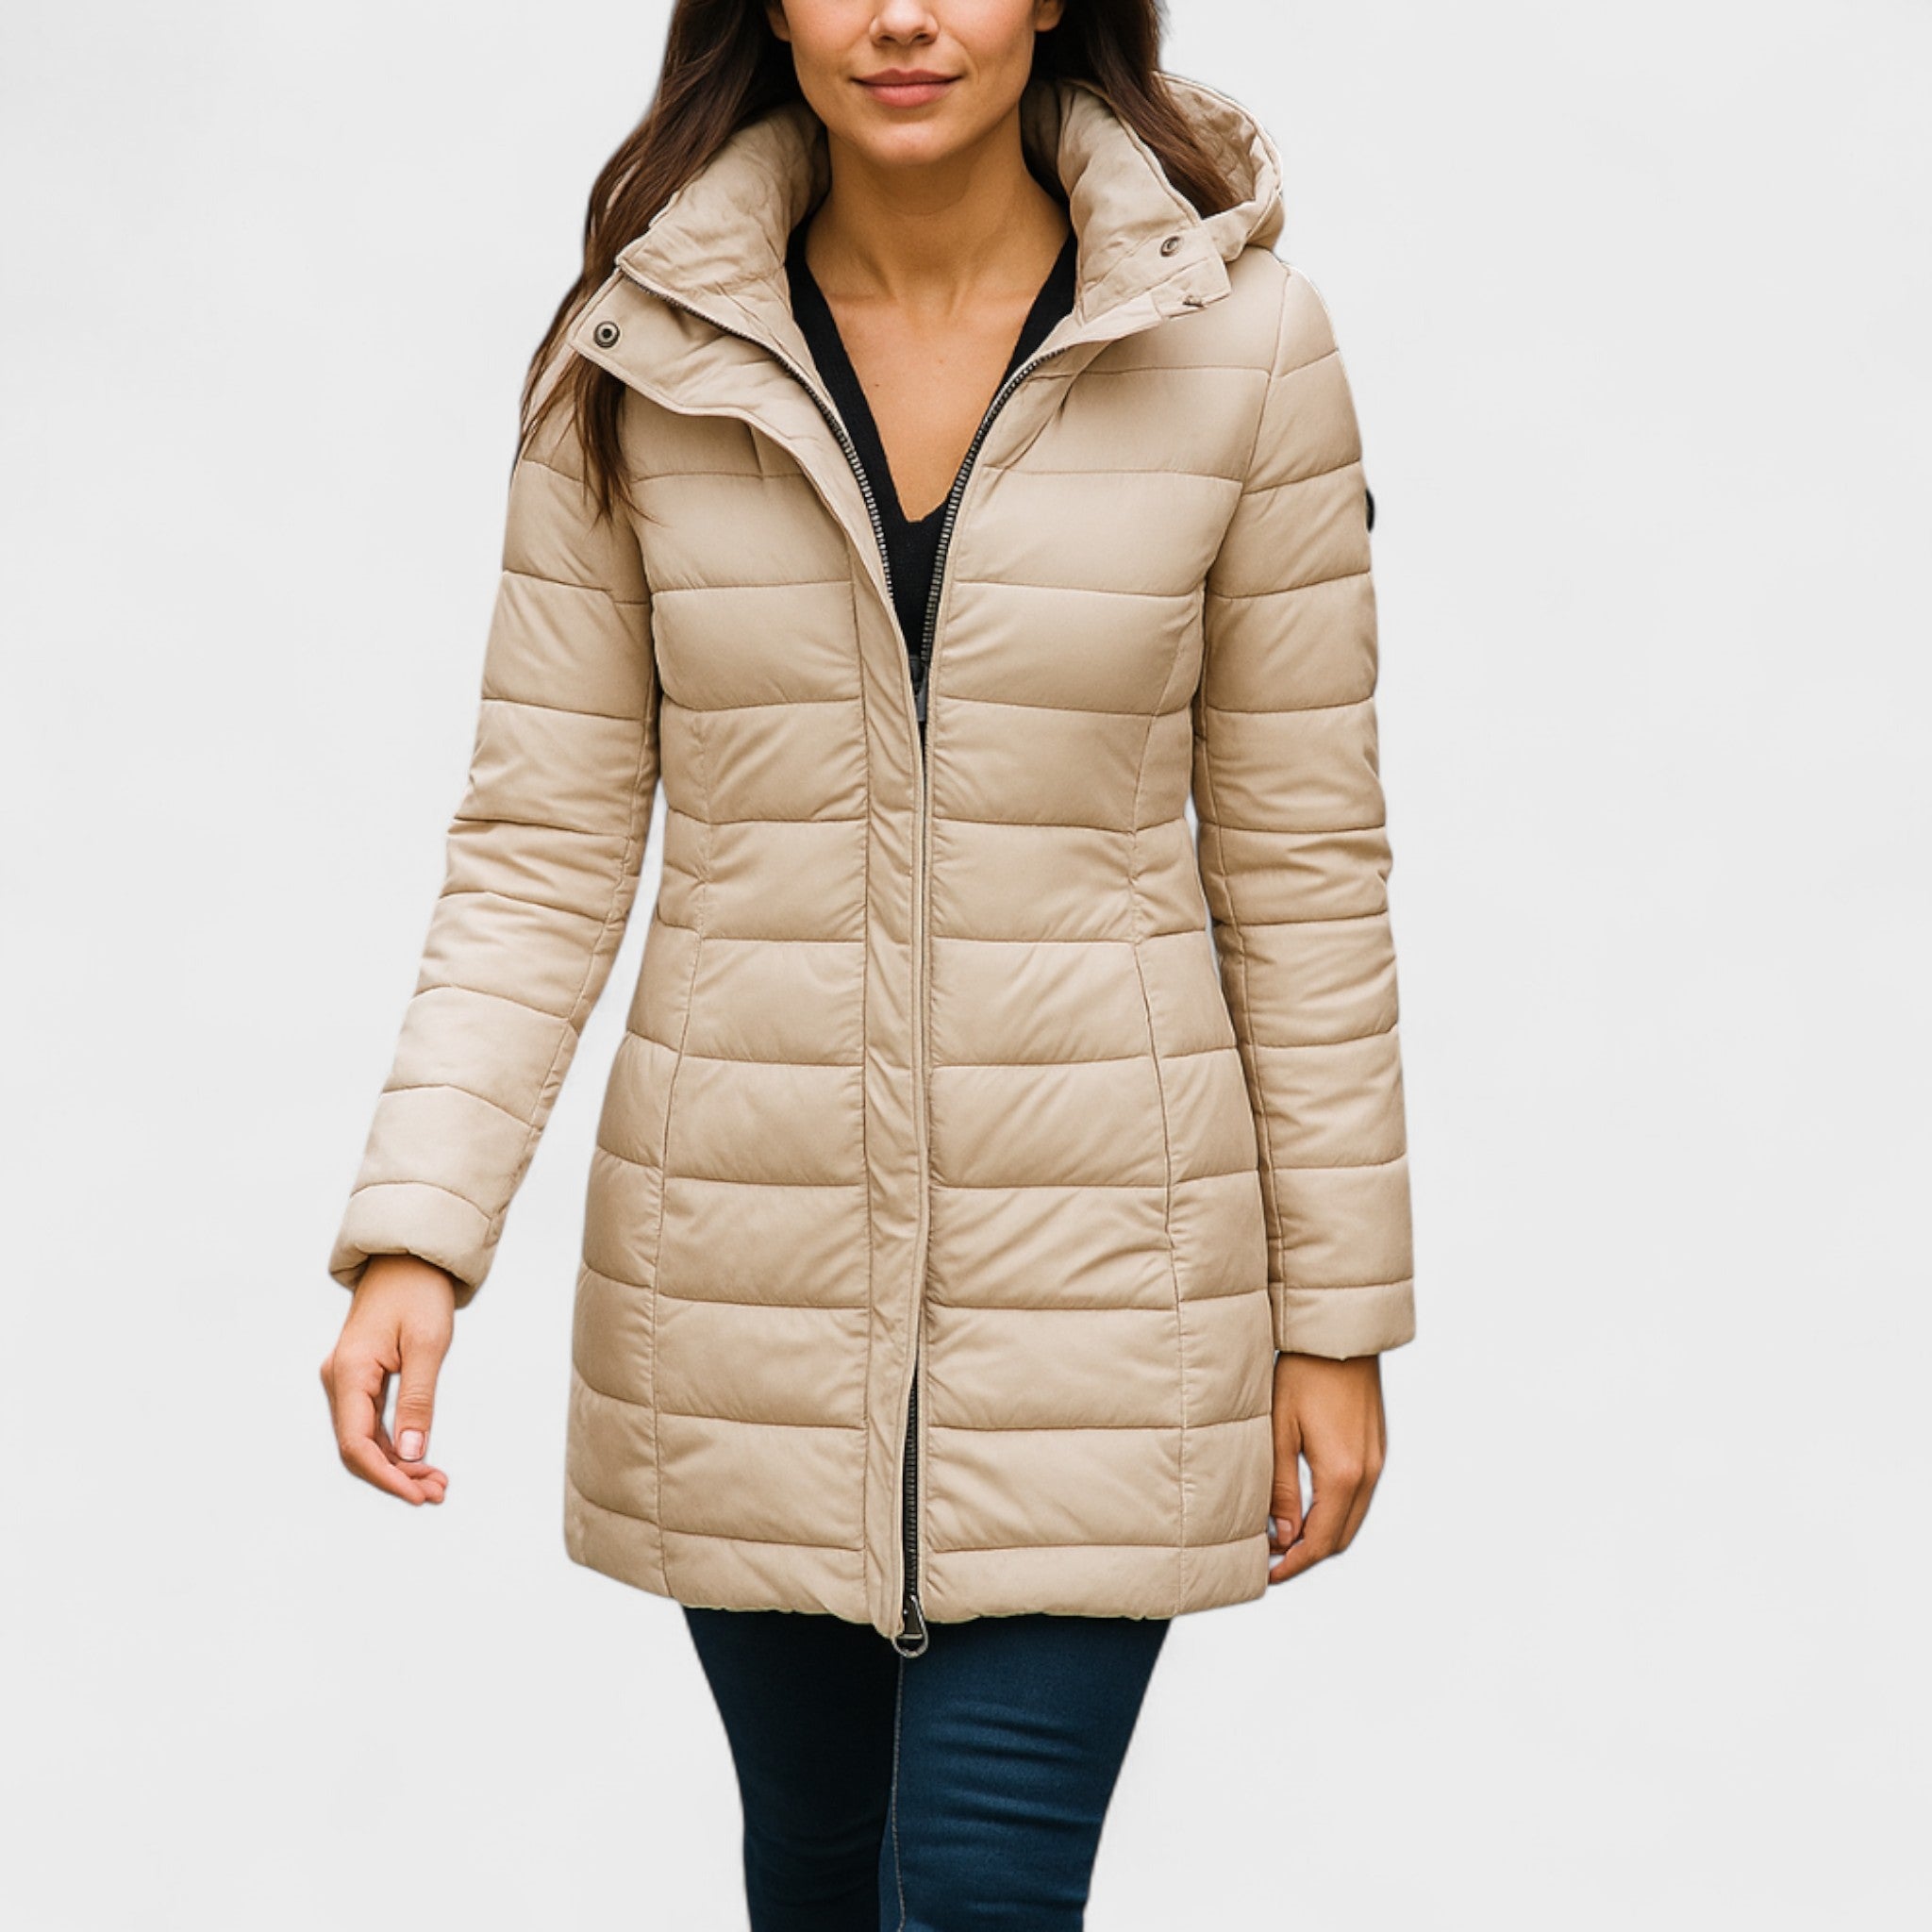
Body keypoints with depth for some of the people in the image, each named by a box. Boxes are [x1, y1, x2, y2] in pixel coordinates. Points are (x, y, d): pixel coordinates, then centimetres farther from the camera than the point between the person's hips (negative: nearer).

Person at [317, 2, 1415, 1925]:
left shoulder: (1240, 345, -7)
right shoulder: (635, 359, -4)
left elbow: (1302, 857, -2)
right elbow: (543, 843, -2)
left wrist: (1338, 1317, 1)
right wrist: (413, 1238, -14)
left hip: (1090, 1264, -2)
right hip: (743, 1262, 2)